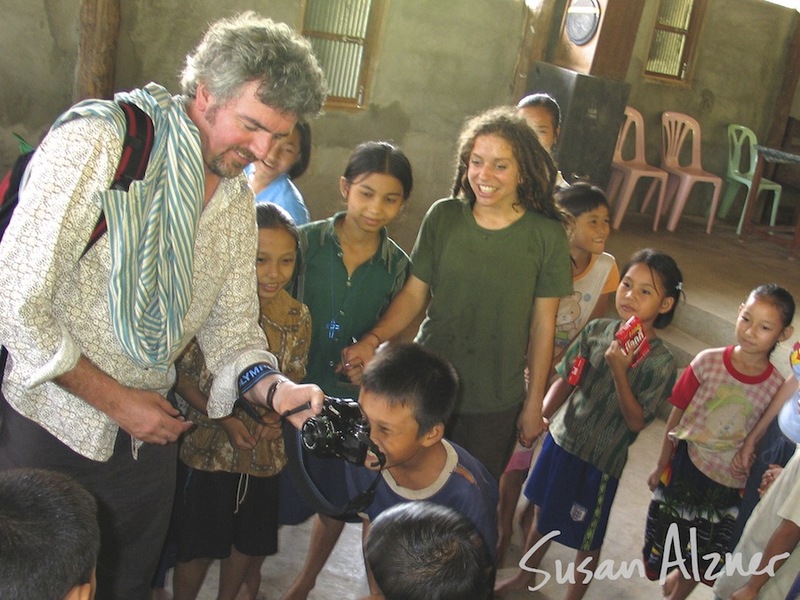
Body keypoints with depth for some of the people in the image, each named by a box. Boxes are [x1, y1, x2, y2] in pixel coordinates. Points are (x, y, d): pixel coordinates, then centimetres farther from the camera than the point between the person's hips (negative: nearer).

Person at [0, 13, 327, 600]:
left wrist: (272, 388, -17)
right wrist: (114, 399, -16)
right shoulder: (97, 140, -19)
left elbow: (232, 324, 4)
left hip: (148, 433, 6)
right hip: (52, 425, -5)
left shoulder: (238, 199, 2)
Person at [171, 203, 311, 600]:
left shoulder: (298, 318, -4)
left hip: (265, 451, 4)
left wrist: (274, 416, -11)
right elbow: (180, 374, -10)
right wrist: (225, 420, -18)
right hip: (209, 447, -4)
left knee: (251, 546, 21)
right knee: (199, 547, 11)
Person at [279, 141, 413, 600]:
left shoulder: (398, 266, -4)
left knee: (336, 506, 17)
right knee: (276, 502, 8)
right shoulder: (306, 242, -10)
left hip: (353, 403, 2)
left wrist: (370, 363, -10)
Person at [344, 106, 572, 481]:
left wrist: (534, 404, 2)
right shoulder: (443, 217, -4)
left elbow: (543, 324, -3)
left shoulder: (546, 236, -8)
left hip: (494, 406, -1)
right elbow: (414, 294, -1)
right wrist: (373, 340, -17)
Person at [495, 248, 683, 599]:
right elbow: (566, 380, 1)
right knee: (542, 514, 25)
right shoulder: (597, 330, -7)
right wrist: (539, 415, -15)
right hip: (561, 439, 5)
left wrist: (619, 370, -30)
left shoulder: (660, 361, -19)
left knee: (587, 540, 15)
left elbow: (637, 421, -19)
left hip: (600, 461, -5)